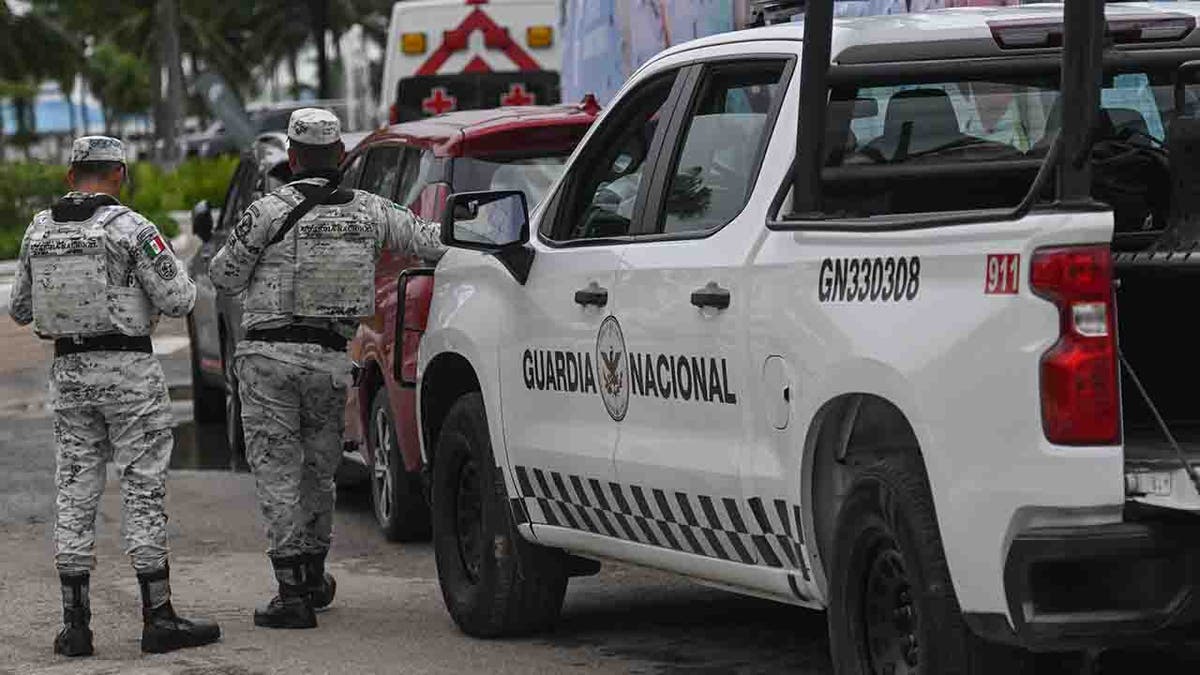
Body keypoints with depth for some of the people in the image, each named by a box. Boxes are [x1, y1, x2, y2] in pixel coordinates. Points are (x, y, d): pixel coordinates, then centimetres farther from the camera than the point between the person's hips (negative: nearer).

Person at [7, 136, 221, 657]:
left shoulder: (38, 232, 4)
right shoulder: (131, 229, -12)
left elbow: (20, 310, 13)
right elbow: (178, 301, -10)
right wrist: (168, 263, 9)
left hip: (69, 372, 5)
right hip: (128, 370, -5)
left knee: (76, 495, 8)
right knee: (144, 491, 0)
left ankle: (75, 623, 6)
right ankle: (158, 619, 0)